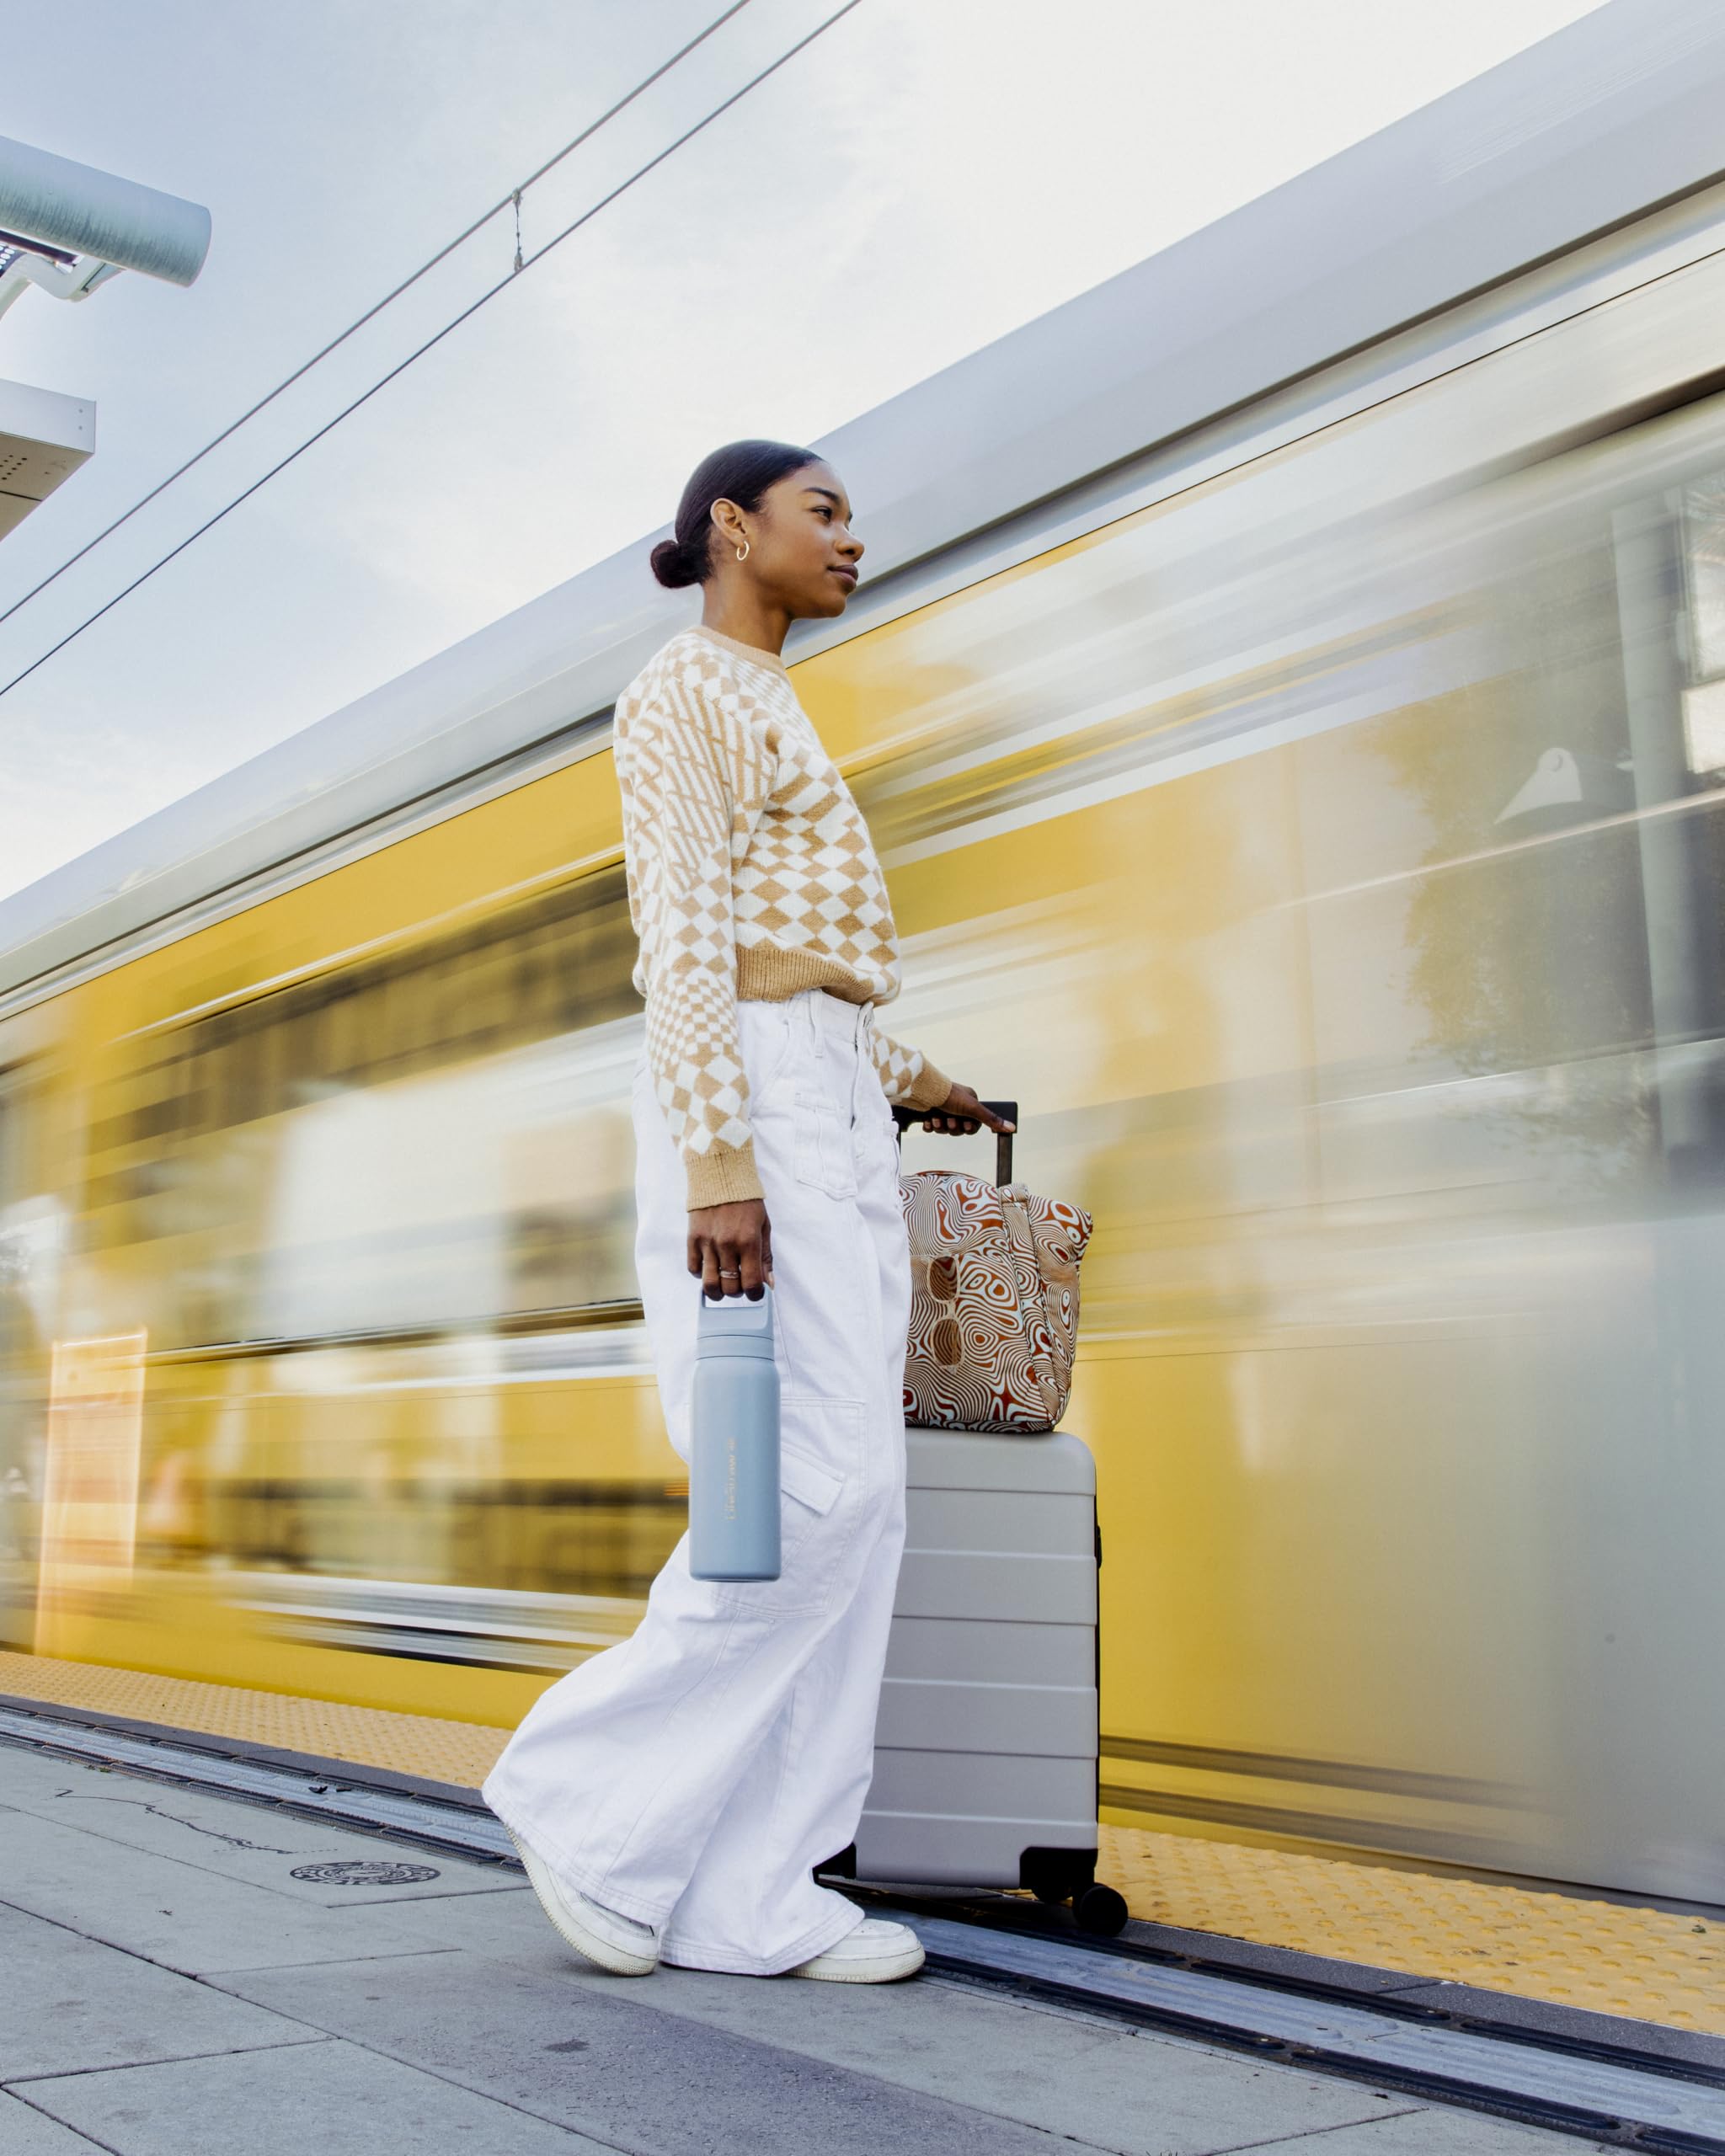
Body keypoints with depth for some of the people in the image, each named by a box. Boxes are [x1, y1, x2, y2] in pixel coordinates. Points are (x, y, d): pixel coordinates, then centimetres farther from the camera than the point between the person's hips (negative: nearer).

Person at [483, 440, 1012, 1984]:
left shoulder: (771, 718, 27)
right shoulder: (685, 692, -2)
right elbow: (680, 943, -14)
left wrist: (907, 1080, 36)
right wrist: (719, 1163, -23)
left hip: (830, 1115, 9)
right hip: (749, 1106, -9)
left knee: (850, 1506, 1)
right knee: (821, 1495, -15)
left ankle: (752, 1896, 5)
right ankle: (597, 1794, 1)